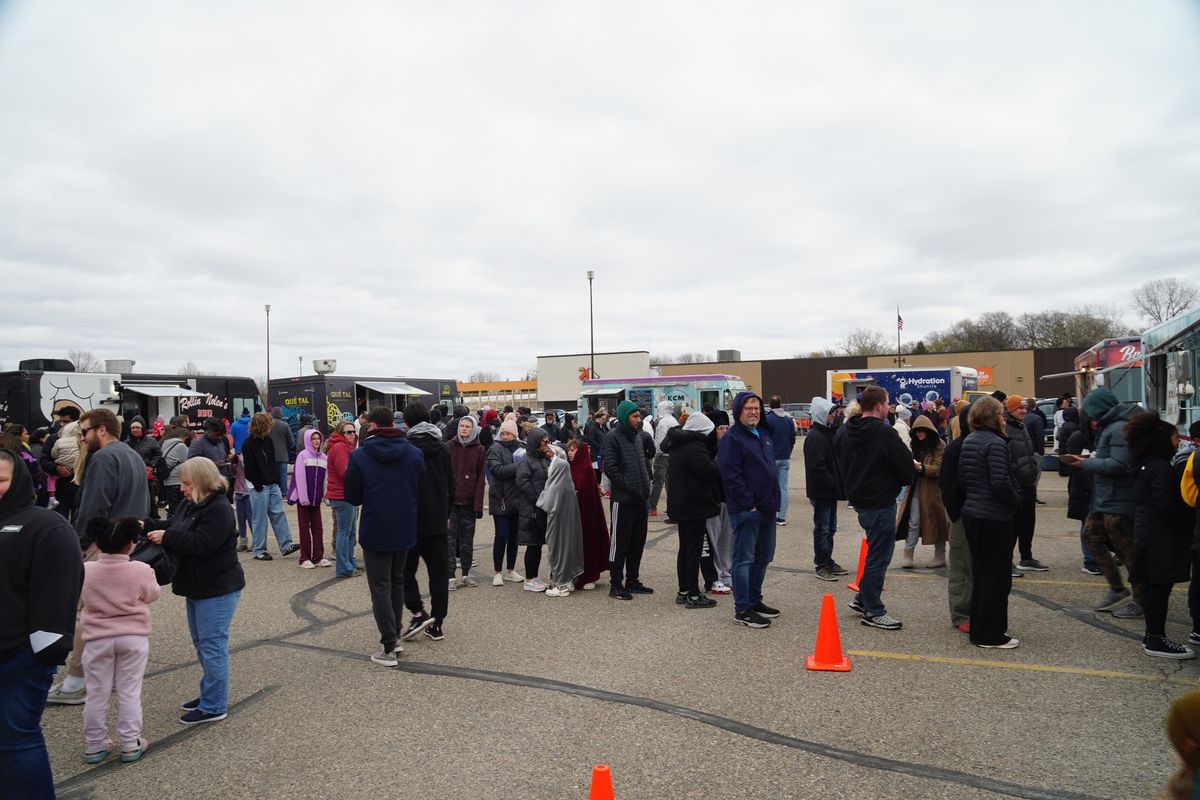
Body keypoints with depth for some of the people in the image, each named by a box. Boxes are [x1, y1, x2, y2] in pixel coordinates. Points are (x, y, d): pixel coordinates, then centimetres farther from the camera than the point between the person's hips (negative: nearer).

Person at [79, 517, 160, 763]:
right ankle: (131, 744, 13)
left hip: (97, 639, 1)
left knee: (97, 694, 12)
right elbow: (153, 595, 2)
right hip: (134, 637, -1)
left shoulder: (85, 571, -8)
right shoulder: (141, 570, -14)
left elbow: (81, 597, 9)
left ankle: (94, 745, 21)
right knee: (129, 692, 7)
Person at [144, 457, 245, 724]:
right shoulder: (190, 505, 9)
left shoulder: (219, 509, -21)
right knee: (201, 642, 20)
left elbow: (201, 543, -28)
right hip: (198, 588, 10)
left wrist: (166, 537, -22)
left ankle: (214, 706, 5)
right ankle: (210, 694, 34)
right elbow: (171, 527, 14)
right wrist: (146, 526, -1)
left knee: (212, 644, -4)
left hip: (218, 589, -10)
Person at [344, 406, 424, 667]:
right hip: (406, 530, 4)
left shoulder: (359, 456, -12)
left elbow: (352, 497, -3)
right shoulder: (414, 453, -4)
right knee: (397, 581, 20)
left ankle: (389, 648, 4)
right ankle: (395, 636, 27)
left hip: (376, 531, -4)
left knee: (380, 587, 5)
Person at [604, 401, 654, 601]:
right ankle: (616, 585, 7)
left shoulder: (637, 436, 16)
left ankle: (633, 580, 24)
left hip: (640, 500, 8)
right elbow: (610, 469, -17)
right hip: (623, 500, -8)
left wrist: (646, 486, 10)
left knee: (638, 542, 13)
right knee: (620, 543, -1)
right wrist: (629, 487, -17)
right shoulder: (613, 437, -10)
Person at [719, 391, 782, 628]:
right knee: (744, 559, -3)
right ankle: (742, 609, 2)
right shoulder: (732, 439, -12)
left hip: (767, 508, 9)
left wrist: (774, 500, 15)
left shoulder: (764, 435, 16)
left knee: (762, 558, 16)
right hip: (746, 510, -9)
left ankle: (754, 600, 29)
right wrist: (749, 504, -18)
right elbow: (731, 476, -18)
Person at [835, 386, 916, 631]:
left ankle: (863, 599, 27)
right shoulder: (885, 433, -19)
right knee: (879, 556, 1)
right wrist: (907, 479, 7)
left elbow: (841, 463, 15)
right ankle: (873, 611, 9)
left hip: (859, 500, 8)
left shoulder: (845, 432, 5)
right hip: (881, 503, -8)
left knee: (876, 551, 21)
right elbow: (907, 468, -15)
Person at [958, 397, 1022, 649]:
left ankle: (979, 629, 25)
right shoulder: (995, 443, -17)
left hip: (972, 513, 9)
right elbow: (1001, 483, -22)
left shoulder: (968, 441, 10)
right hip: (995, 517, -9)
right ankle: (991, 635, 7)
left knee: (980, 572, 16)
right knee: (997, 575, 1)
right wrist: (1017, 501, -6)